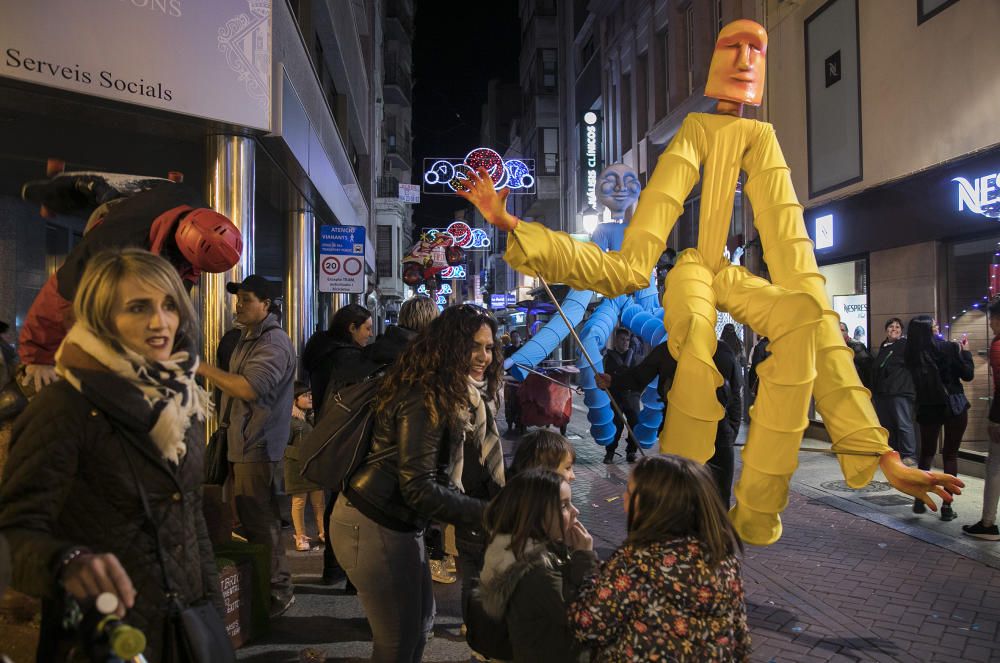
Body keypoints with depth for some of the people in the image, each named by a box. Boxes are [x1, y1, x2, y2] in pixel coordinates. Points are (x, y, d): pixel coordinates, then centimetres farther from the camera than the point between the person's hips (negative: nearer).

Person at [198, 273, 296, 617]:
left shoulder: (273, 343, -17)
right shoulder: (249, 337, 17)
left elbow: (249, 388, -28)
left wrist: (204, 369, -22)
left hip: (258, 446, -10)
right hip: (242, 442, 10)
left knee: (260, 520, -5)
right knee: (246, 516, 17)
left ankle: (278, 590, 7)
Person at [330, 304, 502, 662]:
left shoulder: (449, 393, 8)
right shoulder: (424, 399, -23)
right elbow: (418, 488, -26)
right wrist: (486, 514, -27)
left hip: (402, 523, 10)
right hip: (373, 528, -10)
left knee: (421, 619, 23)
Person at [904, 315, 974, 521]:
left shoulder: (911, 355, -4)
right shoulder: (947, 348, -13)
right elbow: (968, 375, -7)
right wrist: (965, 352, 8)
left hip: (927, 408, 3)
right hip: (953, 406, -3)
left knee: (927, 452, 16)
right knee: (950, 454, 6)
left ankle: (919, 498, 12)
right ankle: (947, 505, 6)